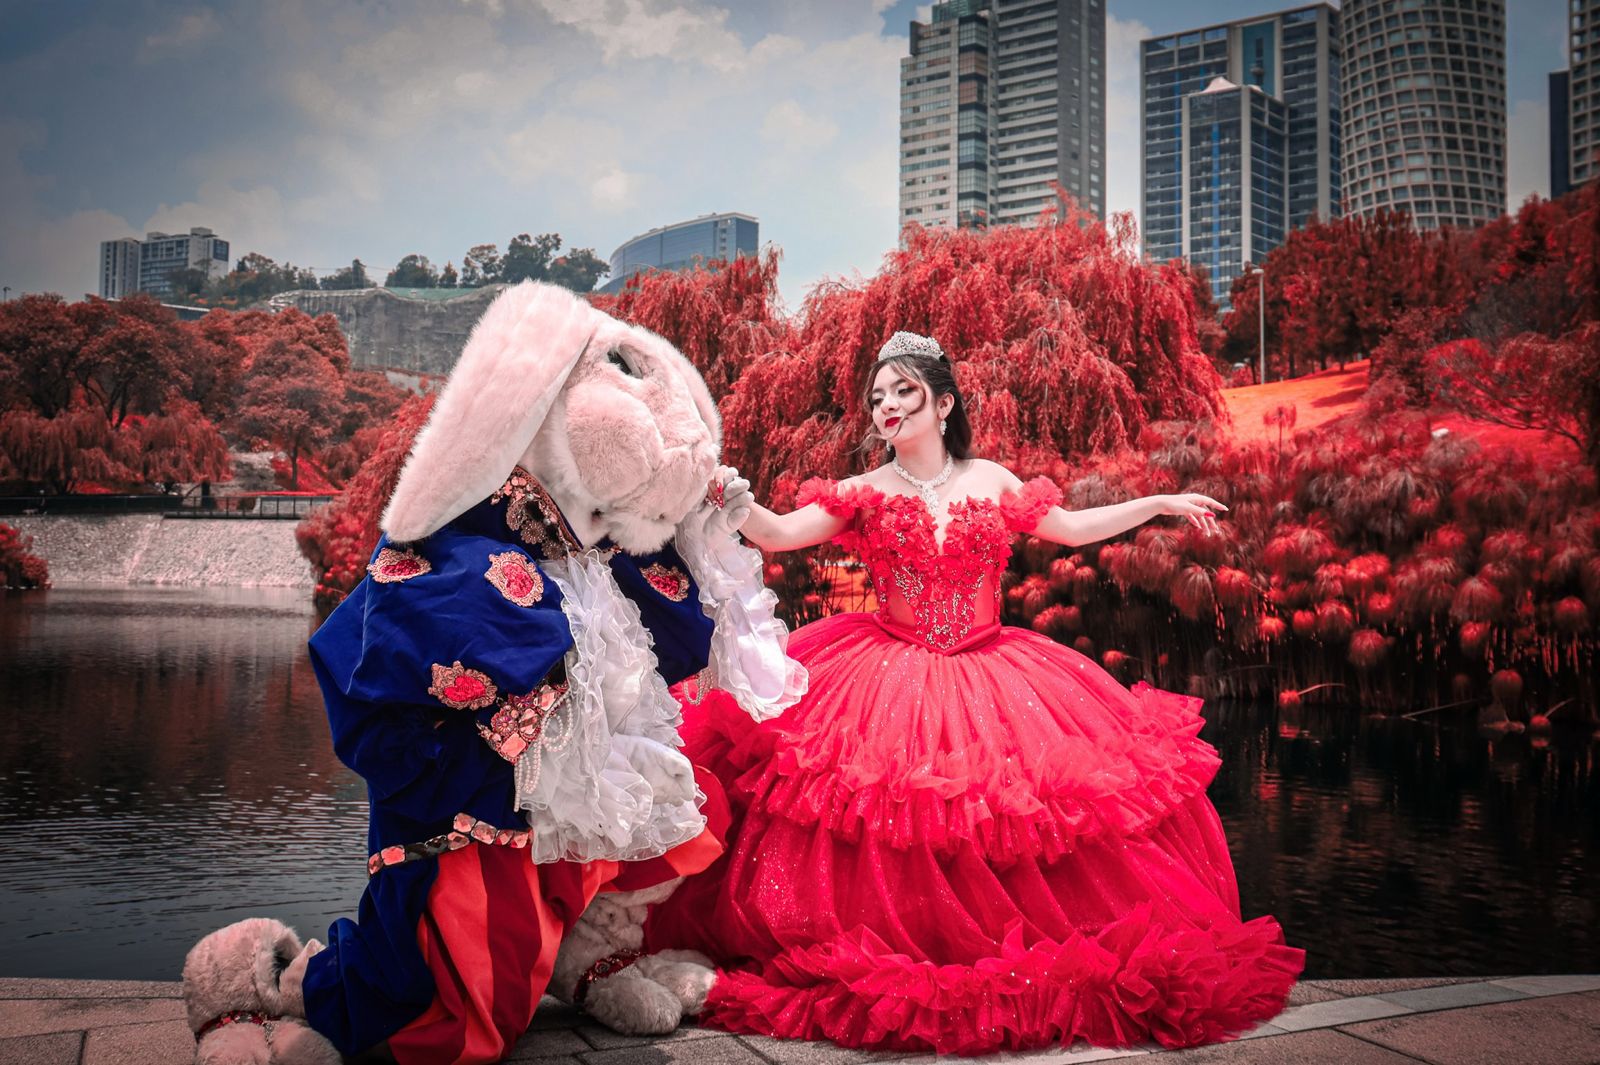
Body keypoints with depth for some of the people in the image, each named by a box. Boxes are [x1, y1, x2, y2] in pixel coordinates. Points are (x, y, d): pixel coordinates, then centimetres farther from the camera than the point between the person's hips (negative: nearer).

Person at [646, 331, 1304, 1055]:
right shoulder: (863, 495, 1)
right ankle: (876, 968, 6)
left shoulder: (990, 480, 7)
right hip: (888, 672, -1)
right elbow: (778, 536, -10)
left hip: (989, 673, 2)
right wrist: (733, 500, -30)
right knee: (886, 801, -15)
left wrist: (1162, 503, 21)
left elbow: (1072, 528, 19)